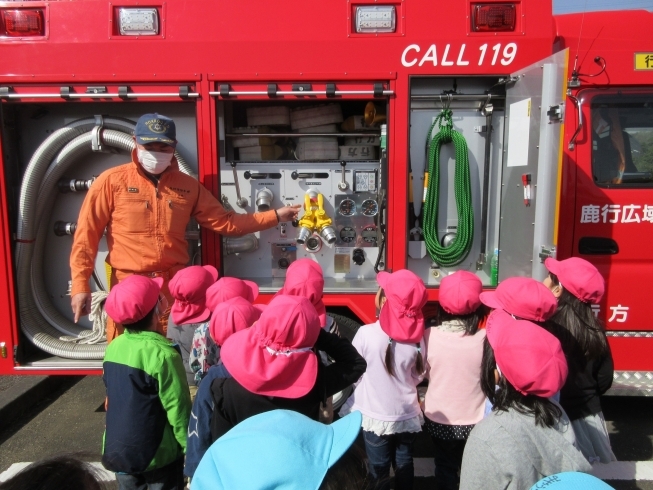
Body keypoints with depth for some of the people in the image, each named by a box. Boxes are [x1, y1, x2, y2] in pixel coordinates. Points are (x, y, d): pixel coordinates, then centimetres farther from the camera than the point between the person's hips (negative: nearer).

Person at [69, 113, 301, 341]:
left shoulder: (187, 185, 9)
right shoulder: (111, 181, -1)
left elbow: (224, 221, 11)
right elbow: (87, 235, 0)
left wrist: (275, 216, 7)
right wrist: (80, 285, -6)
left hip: (176, 287, 3)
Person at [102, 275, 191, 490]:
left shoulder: (113, 347, -5)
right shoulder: (163, 354, -25)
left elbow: (113, 397, 8)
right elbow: (178, 410, -19)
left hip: (117, 449, 6)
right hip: (156, 454, -5)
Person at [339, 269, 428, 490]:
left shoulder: (367, 333, -23)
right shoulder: (417, 335, -12)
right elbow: (418, 375, 1)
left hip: (376, 416, -2)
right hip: (407, 414, 3)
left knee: (379, 470, 16)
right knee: (404, 465, 22)